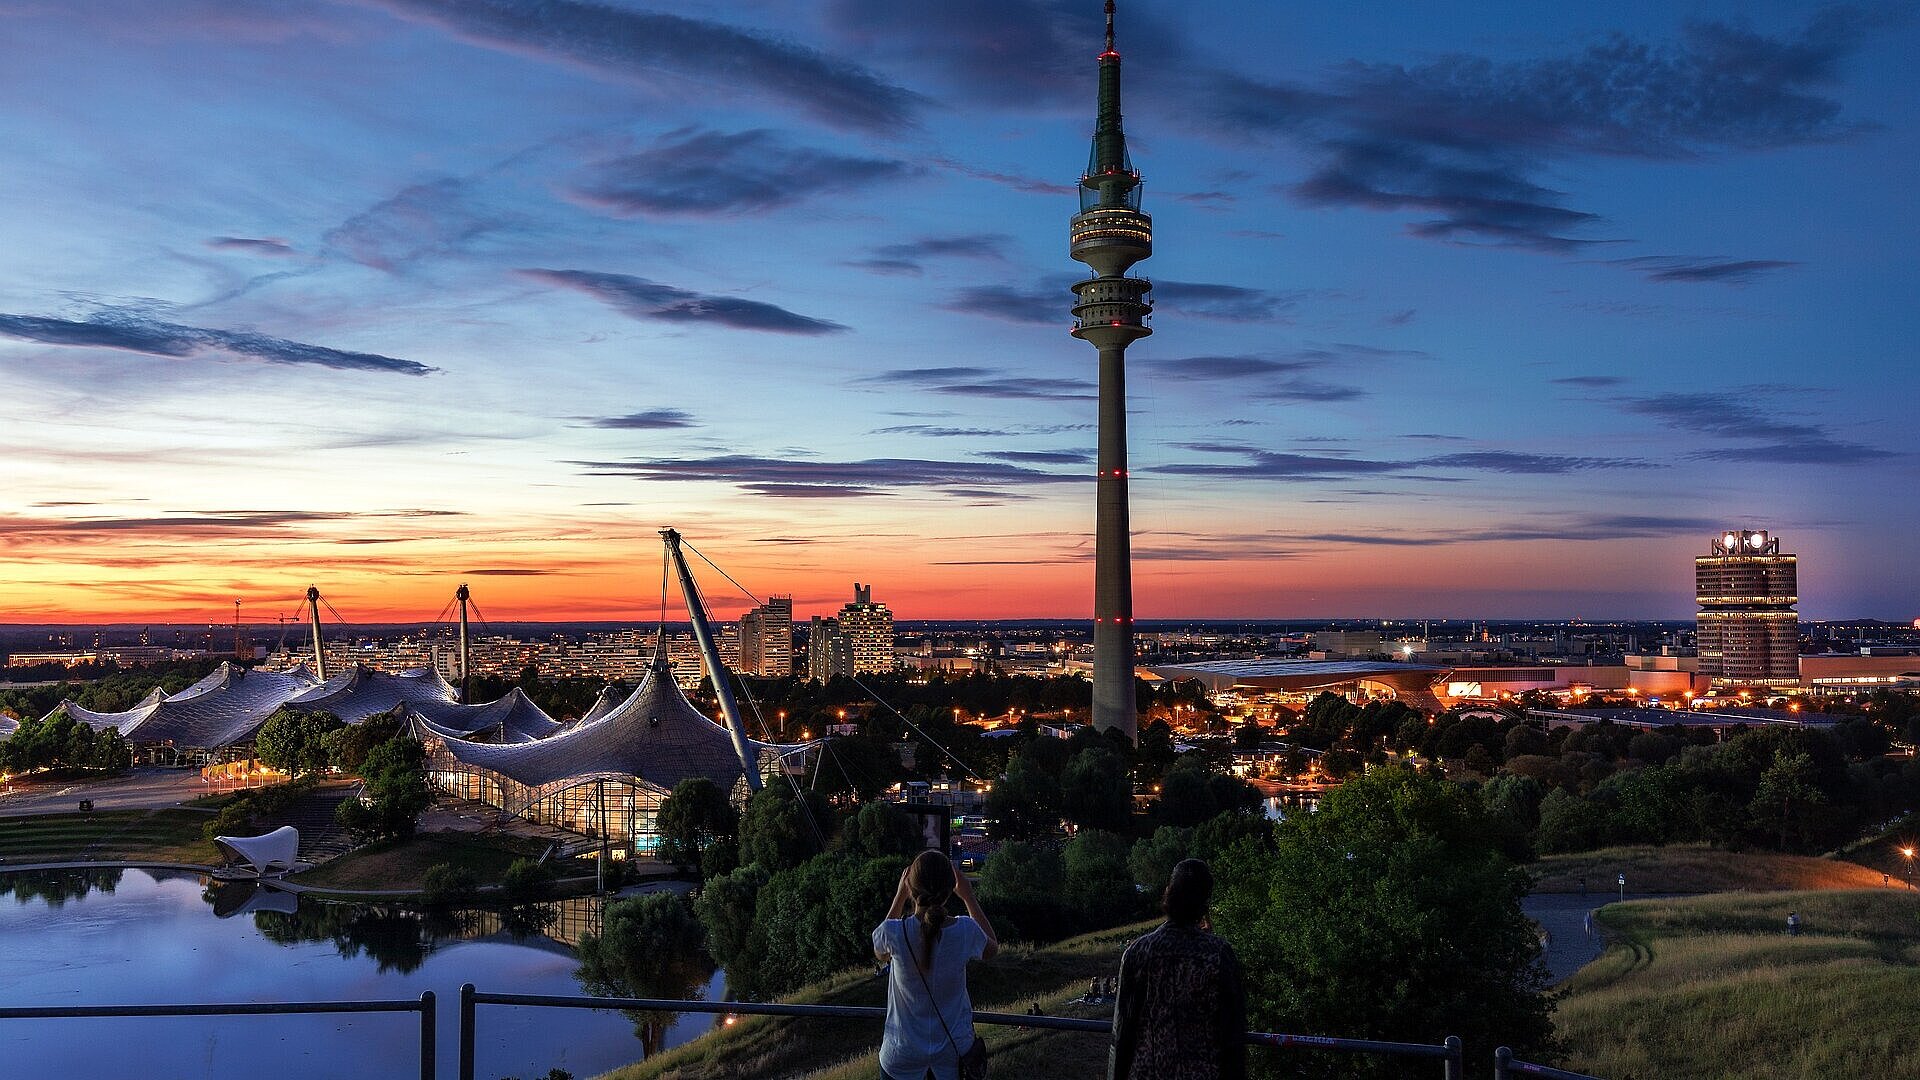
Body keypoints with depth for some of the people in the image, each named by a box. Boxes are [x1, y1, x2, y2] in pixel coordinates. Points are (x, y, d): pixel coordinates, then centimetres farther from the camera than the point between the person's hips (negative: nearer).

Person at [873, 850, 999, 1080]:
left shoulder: (894, 933, -23)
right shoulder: (966, 931, -19)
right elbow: (992, 948, 7)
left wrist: (899, 897, 3)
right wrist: (968, 897, 7)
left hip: (903, 1051, -1)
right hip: (955, 1047, 1)